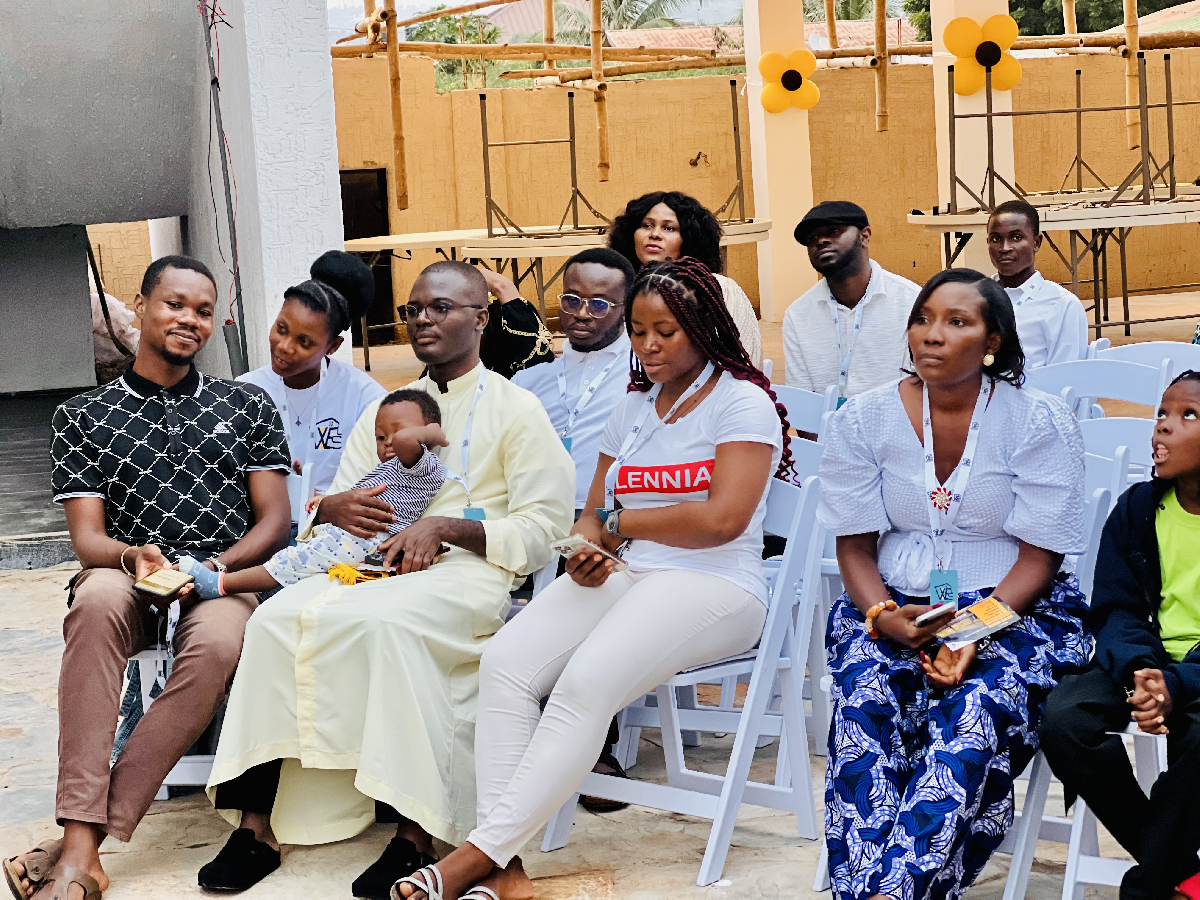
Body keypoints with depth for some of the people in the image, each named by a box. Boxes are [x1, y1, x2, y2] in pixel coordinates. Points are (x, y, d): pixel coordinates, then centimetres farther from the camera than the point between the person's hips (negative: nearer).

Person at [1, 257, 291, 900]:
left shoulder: (246, 407, 17)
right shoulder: (83, 416, 14)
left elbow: (274, 522, 10)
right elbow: (87, 538, 6)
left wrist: (214, 568, -10)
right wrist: (133, 556, -18)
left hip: (224, 580, 0)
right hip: (130, 579, 0)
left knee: (217, 642, -37)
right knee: (98, 599, -38)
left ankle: (82, 843, -35)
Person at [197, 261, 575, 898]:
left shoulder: (516, 409, 9)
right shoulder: (383, 410, 27)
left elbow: (544, 529, -1)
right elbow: (328, 512, 23)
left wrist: (447, 526, -14)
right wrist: (332, 510, -3)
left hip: (468, 570, -5)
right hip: (373, 561, 5)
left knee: (382, 621, -38)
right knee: (277, 620, -26)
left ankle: (415, 832, -36)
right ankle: (257, 820, -30)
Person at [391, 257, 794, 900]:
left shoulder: (742, 402, -1)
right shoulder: (633, 408, 23)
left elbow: (724, 518, -15)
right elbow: (594, 515, 19)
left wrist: (620, 521, -4)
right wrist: (585, 551, -6)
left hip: (713, 585, -7)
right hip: (621, 578, 7)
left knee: (586, 681, -33)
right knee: (505, 663, -21)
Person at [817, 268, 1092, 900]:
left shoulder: (1041, 423, -4)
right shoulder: (864, 419, 3)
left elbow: (1038, 558, -6)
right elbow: (854, 546, 5)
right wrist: (884, 615, -16)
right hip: (894, 608, 2)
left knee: (976, 711, -33)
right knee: (864, 699, -30)